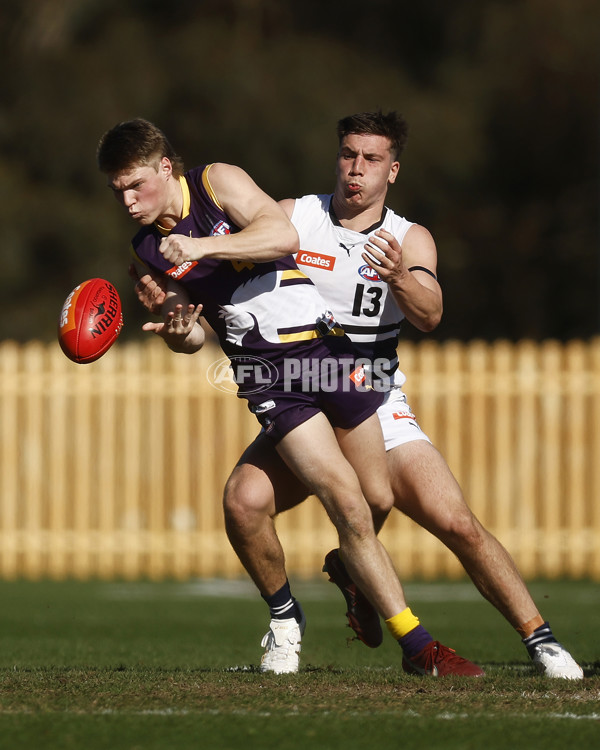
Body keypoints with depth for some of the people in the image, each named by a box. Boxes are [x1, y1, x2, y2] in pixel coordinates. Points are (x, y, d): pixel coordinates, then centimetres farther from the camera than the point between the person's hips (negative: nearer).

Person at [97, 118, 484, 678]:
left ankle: (351, 570, 41)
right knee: (349, 506, -15)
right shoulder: (149, 249, 7)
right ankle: (417, 643, -9)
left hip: (325, 344, -1)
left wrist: (201, 247, -28)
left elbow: (283, 235, -20)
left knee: (377, 500, 6)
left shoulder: (219, 182, -4)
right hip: (267, 375, 1)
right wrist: (178, 332, -8)